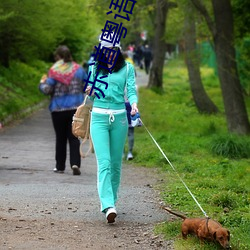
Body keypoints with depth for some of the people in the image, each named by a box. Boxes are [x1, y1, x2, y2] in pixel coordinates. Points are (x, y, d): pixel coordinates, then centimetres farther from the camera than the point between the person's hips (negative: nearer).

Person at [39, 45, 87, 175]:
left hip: (58, 109, -2)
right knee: (74, 137, 3)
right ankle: (75, 163, -14)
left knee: (60, 138, 10)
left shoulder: (54, 71, -9)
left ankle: (60, 166, 16)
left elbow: (47, 90, -12)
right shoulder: (78, 69, 2)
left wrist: (42, 83, 9)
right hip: (76, 108, 2)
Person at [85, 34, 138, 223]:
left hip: (119, 118, 1)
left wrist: (134, 104, -21)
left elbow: (131, 90, -1)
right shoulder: (95, 67, 10)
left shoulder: (127, 68, 6)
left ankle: (111, 200, 22)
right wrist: (90, 91, -5)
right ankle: (108, 206, -23)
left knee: (116, 163, 7)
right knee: (104, 162, -13)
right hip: (99, 117, 0)